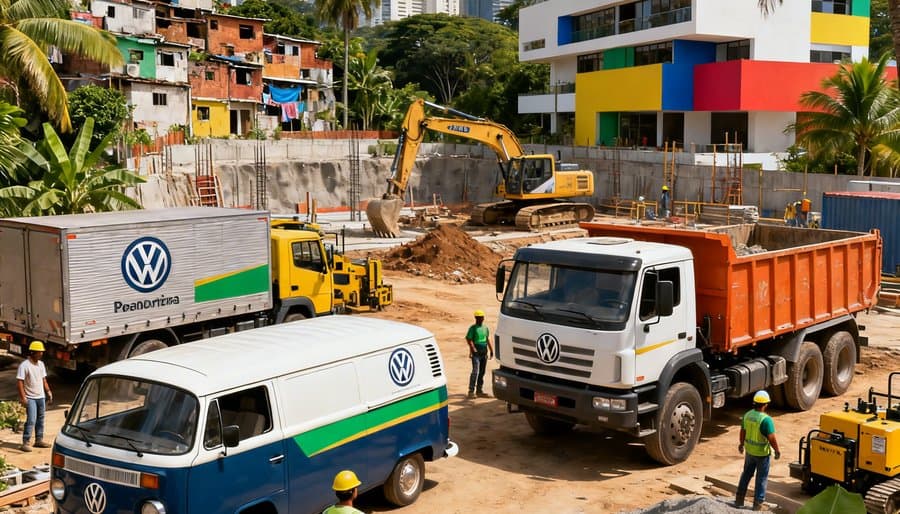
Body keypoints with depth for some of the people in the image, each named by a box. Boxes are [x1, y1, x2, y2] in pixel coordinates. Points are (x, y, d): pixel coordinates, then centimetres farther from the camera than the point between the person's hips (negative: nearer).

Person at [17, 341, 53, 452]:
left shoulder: (41, 364, 9)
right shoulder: (24, 365, -13)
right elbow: (20, 382, -15)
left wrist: (48, 392, 10)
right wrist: (23, 397, -20)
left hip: (41, 397, 7)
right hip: (30, 398, -7)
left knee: (40, 419, 12)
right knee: (31, 420, -12)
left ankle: (39, 440, 21)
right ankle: (25, 443, -8)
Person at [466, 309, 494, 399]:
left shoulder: (485, 328, 13)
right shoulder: (473, 328, -5)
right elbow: (468, 339, -12)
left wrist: (491, 350, 17)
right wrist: (473, 348, -23)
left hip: (484, 352, 6)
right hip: (476, 352, -6)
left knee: (482, 372, 10)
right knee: (475, 372, -13)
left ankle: (480, 390, 17)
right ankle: (471, 391, -11)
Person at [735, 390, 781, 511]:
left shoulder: (747, 415, -5)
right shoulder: (766, 419, -25)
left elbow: (743, 431, 8)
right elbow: (771, 438, -22)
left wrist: (741, 444, 24)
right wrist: (777, 451, -7)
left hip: (749, 450, 6)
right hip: (762, 453, -6)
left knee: (746, 474, 21)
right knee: (761, 478, 9)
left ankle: (739, 499, 27)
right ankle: (758, 504, 17)